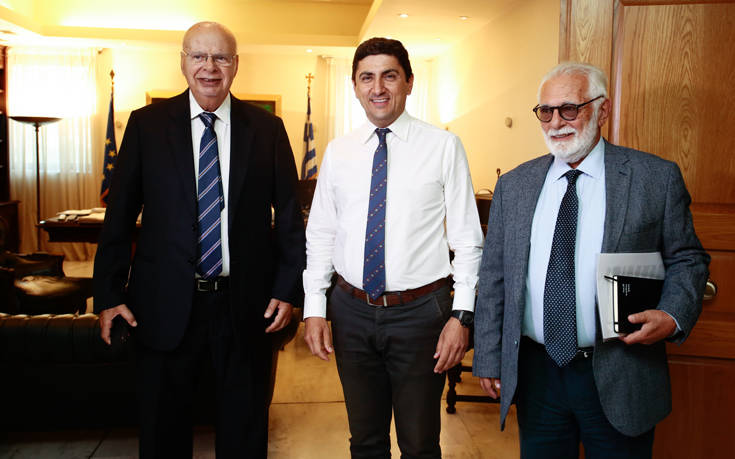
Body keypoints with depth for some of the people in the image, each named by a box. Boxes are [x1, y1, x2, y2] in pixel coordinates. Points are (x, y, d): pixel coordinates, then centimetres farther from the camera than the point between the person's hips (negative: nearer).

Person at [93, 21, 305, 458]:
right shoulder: (147, 124, 1)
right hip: (166, 303, 0)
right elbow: (120, 214, 1)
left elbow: (290, 215, 2)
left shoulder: (267, 128, 1)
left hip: (246, 303, 0)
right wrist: (109, 292, -1)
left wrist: (288, 288, -3)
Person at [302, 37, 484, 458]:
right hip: (352, 312, 3)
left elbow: (467, 238, -6)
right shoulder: (339, 152, 5)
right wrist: (314, 309, 0)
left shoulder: (444, 146, -5)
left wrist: (462, 315, -10)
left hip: (419, 311, -3)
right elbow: (320, 235, 6)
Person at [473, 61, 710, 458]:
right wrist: (489, 360, 5)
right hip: (535, 375, 2)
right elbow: (493, 276, 6)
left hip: (618, 380, -2)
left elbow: (687, 259, 5)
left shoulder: (657, 178, -2)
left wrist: (674, 316, -15)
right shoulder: (513, 186, 5)